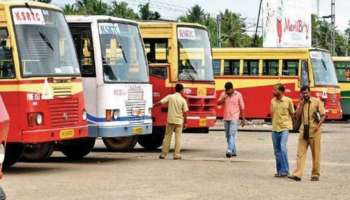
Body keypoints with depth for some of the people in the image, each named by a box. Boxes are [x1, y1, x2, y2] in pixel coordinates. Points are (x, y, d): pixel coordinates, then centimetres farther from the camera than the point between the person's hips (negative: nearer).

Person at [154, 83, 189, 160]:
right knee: (178, 138, 5)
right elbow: (184, 113, -5)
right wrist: (185, 123, 4)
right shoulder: (183, 100, -5)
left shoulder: (170, 97, -3)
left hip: (170, 120, 1)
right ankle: (176, 155, 2)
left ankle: (163, 154, 10)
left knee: (167, 137, 8)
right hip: (179, 121, -1)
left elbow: (160, 102, -8)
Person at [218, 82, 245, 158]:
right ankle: (234, 151, 20)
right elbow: (218, 103, -4)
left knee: (232, 134, -16)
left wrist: (243, 119, -1)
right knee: (228, 135, 9)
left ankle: (229, 151, -25)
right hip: (226, 118, 5)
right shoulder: (223, 94, 5)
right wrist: (223, 98, -22)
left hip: (234, 118, -5)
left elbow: (242, 108, 0)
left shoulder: (238, 95, -4)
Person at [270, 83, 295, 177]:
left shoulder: (288, 100, -5)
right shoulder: (273, 101, 7)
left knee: (283, 147, -18)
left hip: (285, 128, -5)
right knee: (277, 150, 8)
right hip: (275, 128, 5)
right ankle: (279, 170, 17)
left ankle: (285, 170, -11)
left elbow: (292, 114, 4)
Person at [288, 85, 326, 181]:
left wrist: (318, 125, -17)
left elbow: (323, 115, -3)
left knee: (315, 154, 2)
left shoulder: (317, 101, -1)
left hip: (314, 131, -3)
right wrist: (301, 104, -4)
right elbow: (297, 116, 2)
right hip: (303, 131, 4)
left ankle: (315, 175, 10)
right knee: (300, 153, -4)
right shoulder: (301, 103, 12)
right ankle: (297, 174, -9)